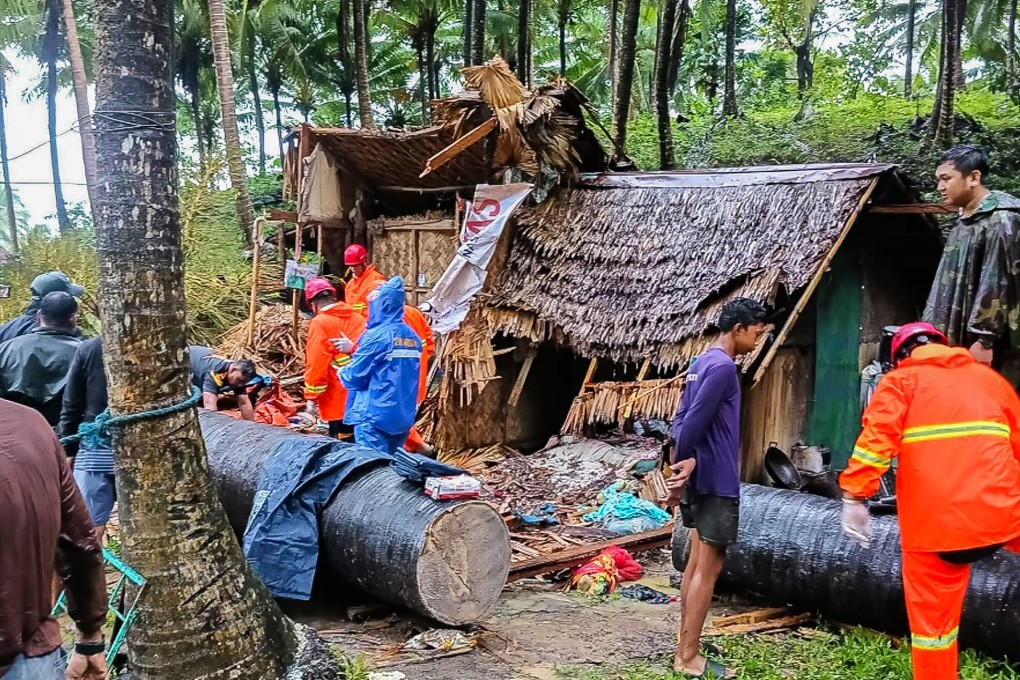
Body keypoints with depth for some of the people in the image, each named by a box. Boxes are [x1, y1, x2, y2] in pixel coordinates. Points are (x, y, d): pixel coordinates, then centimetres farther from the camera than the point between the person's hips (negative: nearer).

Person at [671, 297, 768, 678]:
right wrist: (684, 464, -11)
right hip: (717, 481, -10)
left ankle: (686, 643, 22)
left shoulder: (702, 363, 13)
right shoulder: (723, 367, -17)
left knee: (697, 561, 14)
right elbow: (695, 421, -22)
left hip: (701, 479, 10)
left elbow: (682, 418, 12)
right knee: (709, 567, -4)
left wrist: (680, 467, 4)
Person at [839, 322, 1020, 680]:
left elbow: (876, 438, -12)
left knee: (932, 618, 8)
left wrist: (854, 496, -14)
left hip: (936, 522, -3)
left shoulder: (901, 380, 5)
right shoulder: (989, 377, 18)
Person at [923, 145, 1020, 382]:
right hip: (959, 340, 9)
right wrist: (935, 334, 19)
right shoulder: (965, 222, 17)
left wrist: (984, 340, -20)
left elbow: (997, 284, -17)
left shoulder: (1000, 220, -11)